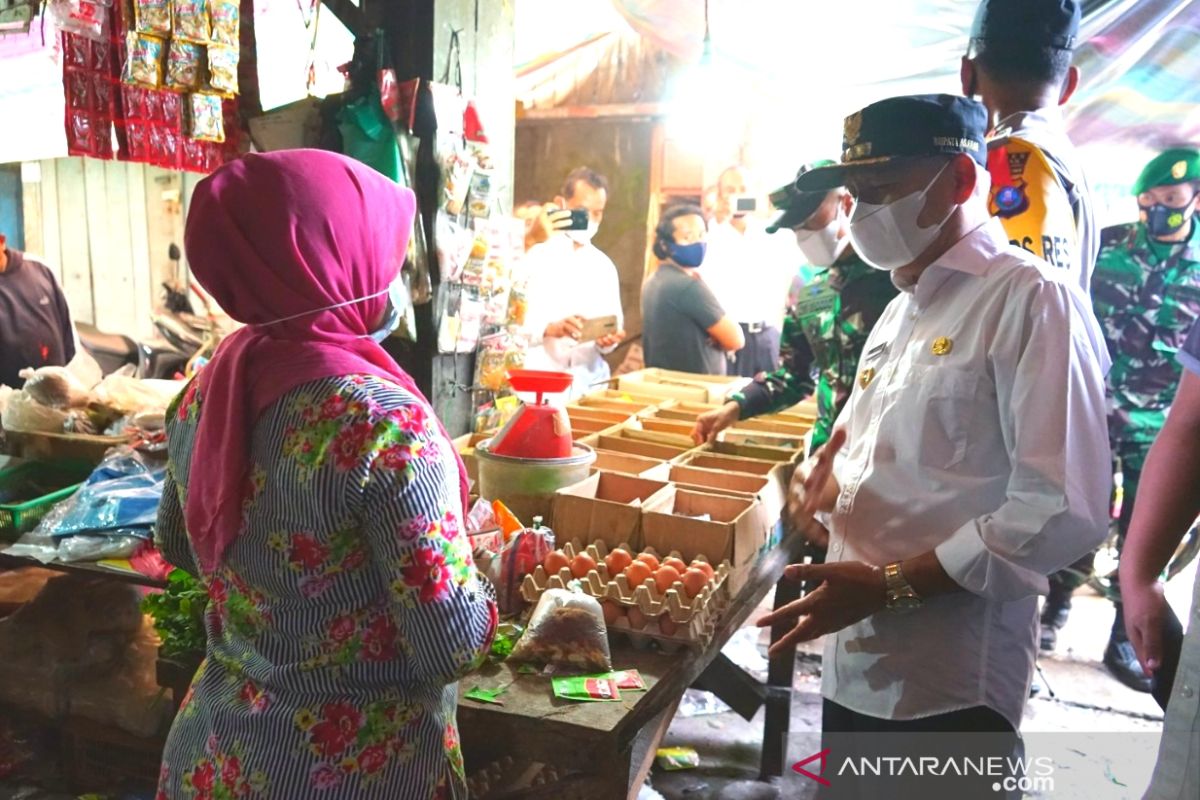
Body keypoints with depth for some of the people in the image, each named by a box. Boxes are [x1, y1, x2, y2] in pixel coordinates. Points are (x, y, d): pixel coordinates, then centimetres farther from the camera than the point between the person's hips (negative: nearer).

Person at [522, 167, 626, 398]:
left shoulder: (604, 266, 13)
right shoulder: (534, 257, -1)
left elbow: (615, 322, 12)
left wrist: (609, 338, -11)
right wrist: (550, 328, -27)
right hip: (538, 380, -4)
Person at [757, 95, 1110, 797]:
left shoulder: (1031, 300, -12)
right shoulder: (899, 312, 14)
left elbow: (1066, 510, -20)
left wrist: (890, 585, -20)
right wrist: (819, 476, 1)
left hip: (951, 684, -8)